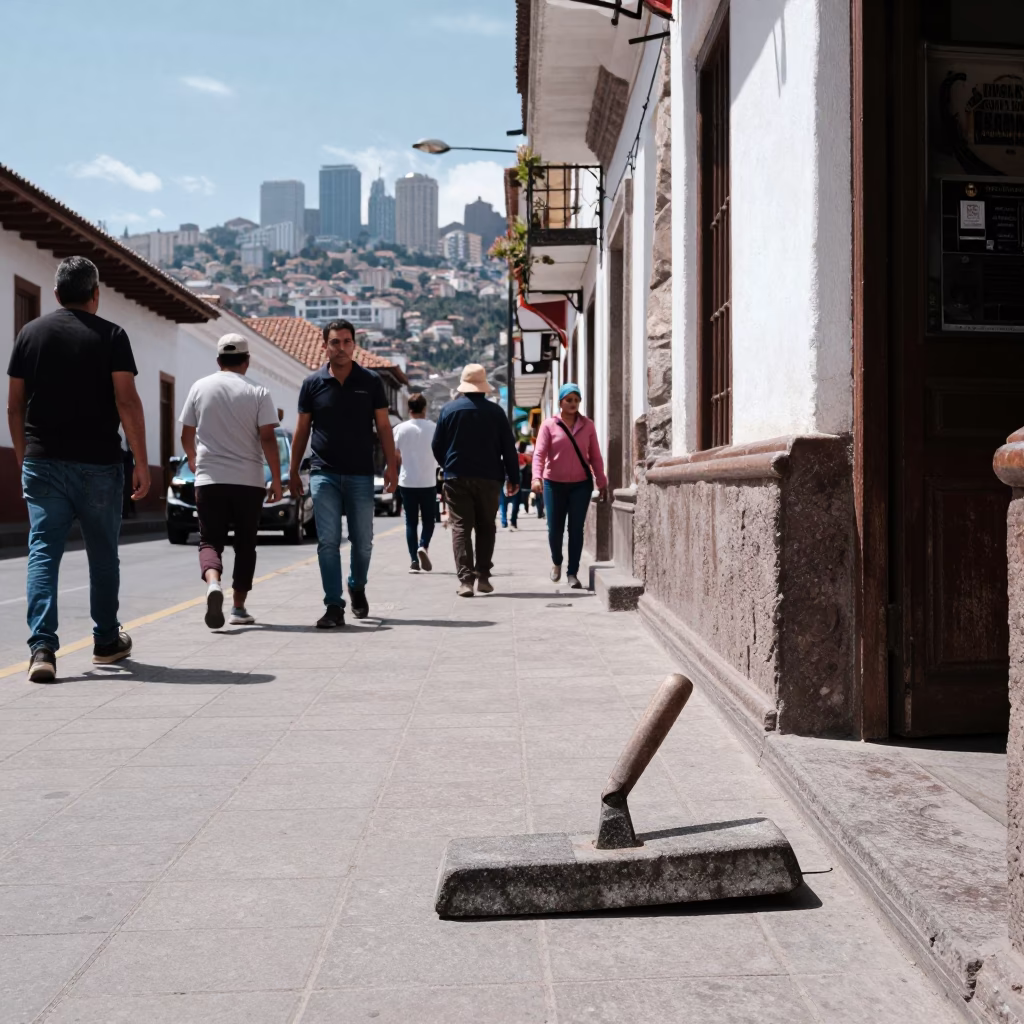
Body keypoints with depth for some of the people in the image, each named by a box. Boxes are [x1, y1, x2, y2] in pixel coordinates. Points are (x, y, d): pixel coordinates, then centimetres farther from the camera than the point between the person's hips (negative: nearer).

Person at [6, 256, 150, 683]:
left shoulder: (30, 333, 7)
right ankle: (106, 642, 24)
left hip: (42, 463, 2)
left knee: (43, 552, 0)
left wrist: (23, 457, 18)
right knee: (103, 556, 11)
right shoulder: (111, 336, -3)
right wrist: (141, 463, -7)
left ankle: (42, 648, -11)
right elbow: (127, 402, -11)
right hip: (98, 464, -2)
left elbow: (14, 405, 9)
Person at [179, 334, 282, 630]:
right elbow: (268, 439, -9)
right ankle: (238, 608, 13)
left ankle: (213, 583, -26)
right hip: (249, 481, -1)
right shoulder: (258, 394, -3)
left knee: (210, 540, 4)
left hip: (209, 480, 1)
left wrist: (193, 460, 30)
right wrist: (276, 481, -3)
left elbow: (187, 434, 10)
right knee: (245, 544, 11)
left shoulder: (200, 388, 4)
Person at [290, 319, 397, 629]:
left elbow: (383, 426, 6)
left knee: (362, 541, 8)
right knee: (328, 542, -6)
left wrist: (391, 466, -1)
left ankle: (357, 587, 35)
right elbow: (302, 430, 8)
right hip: (324, 474, 0)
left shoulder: (370, 381, 2)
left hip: (361, 475, 0)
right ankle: (334, 607, -2)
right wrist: (293, 473, 8)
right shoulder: (313, 383, 3)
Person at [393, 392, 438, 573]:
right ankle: (423, 547, -14)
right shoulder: (433, 428, -5)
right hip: (428, 482, -1)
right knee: (428, 520, 12)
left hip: (407, 482, 1)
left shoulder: (400, 429, -3)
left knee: (411, 521, 8)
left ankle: (414, 560, 2)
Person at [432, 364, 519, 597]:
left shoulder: (449, 410, 0)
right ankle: (483, 577, 10)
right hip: (488, 478, 1)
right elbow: (509, 448, 0)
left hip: (457, 479, 0)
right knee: (486, 527, 13)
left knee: (460, 527, 0)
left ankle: (465, 579, -11)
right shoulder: (495, 412, -1)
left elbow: (437, 446, 4)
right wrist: (513, 478, 7)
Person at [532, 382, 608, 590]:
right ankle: (556, 562, 32)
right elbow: (539, 453, -9)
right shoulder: (549, 424, -2)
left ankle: (572, 573, 4)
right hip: (554, 484, -1)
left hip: (581, 484, 1)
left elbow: (595, 456, 7)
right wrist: (537, 477, -23)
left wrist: (602, 482, 6)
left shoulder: (587, 425, 5)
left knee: (576, 529, -3)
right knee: (555, 528, 3)